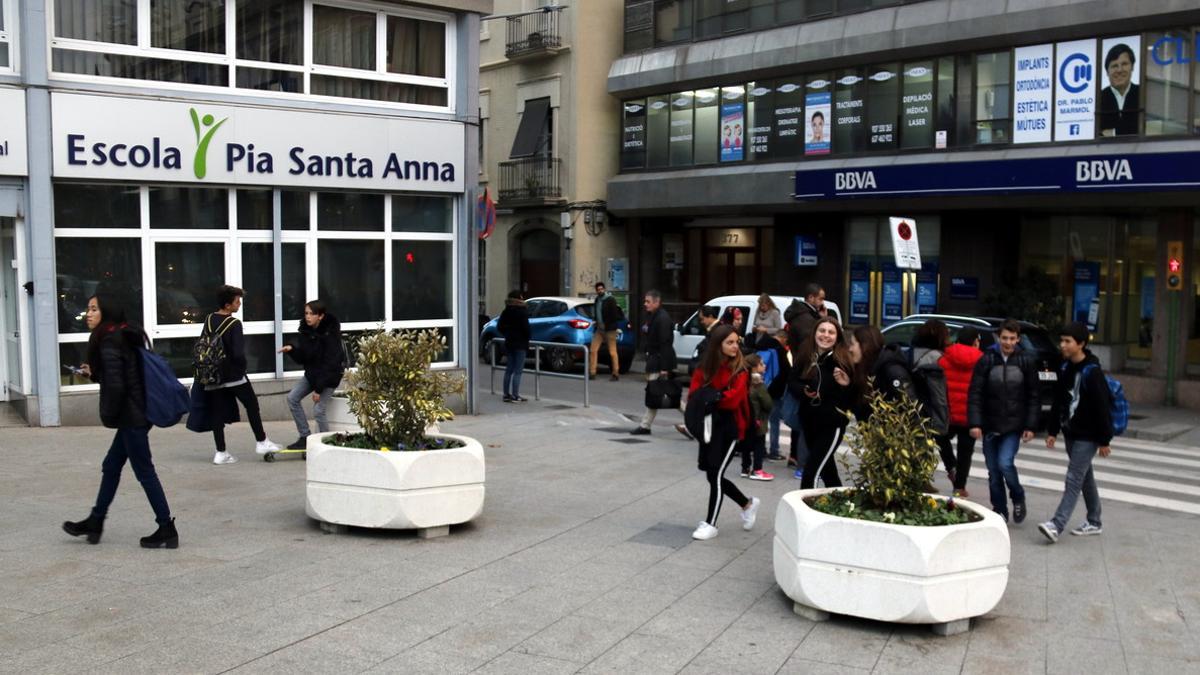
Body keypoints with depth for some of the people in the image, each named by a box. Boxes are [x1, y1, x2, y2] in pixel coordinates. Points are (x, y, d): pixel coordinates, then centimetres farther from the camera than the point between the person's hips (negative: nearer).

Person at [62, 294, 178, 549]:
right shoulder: (124, 337, 12)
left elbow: (116, 386, -21)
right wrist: (93, 373, 17)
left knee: (145, 472, -3)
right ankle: (95, 523, 30)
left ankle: (167, 530, 3)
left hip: (130, 417, -10)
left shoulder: (108, 343, -16)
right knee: (111, 466, 18)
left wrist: (108, 415, -8)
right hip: (137, 415, 10)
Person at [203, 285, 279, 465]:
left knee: (218, 413, 7)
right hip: (234, 374, -6)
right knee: (252, 406, 11)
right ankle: (261, 442, 16)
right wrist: (242, 367, -3)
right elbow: (238, 353, -21)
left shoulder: (209, 320, 5)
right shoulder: (234, 324, -15)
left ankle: (220, 452, 7)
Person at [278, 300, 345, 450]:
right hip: (311, 372, 7)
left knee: (318, 410, -15)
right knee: (292, 398, -1)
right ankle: (305, 437, 6)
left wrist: (319, 389, -24)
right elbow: (301, 358, 1)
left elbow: (330, 364, -24)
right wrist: (292, 350, -21)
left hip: (329, 375, -7)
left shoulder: (330, 334, -23)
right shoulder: (305, 331, -4)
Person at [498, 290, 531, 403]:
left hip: (508, 343, 7)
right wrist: (527, 339, -1)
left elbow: (499, 327, 11)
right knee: (518, 371, -5)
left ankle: (506, 395, 15)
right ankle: (515, 396, -7)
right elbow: (525, 327, -17)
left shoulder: (505, 312, 7)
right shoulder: (522, 312, -14)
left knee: (509, 370, 13)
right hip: (520, 344, -7)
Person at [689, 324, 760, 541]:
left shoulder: (740, 370, -7)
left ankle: (710, 524, 5)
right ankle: (748, 504, 33)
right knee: (713, 473, 11)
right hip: (708, 423, 5)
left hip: (729, 426, -5)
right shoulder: (705, 366, 5)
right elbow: (694, 394, -1)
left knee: (715, 474, -8)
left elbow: (733, 398, -18)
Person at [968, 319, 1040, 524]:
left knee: (1005, 463, -16)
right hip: (990, 426, 1)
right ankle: (999, 510, 21)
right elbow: (975, 394, -4)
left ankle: (1018, 499, 11)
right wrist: (974, 423, -12)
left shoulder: (1026, 362, 1)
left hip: (1013, 426, -1)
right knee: (993, 471, 6)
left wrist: (1030, 426, -2)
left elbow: (1033, 397, 4)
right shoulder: (986, 360, -2)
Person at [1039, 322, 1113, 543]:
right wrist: (1052, 431, 13)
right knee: (1085, 477, 16)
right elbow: (1058, 401, 14)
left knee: (1074, 479, -10)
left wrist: (1104, 440, -15)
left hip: (1087, 436, -8)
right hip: (1070, 433, 8)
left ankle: (1056, 525, -16)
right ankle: (1094, 522, 27)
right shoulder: (1065, 369, 7)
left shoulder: (1092, 372, -16)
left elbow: (1102, 407, -16)